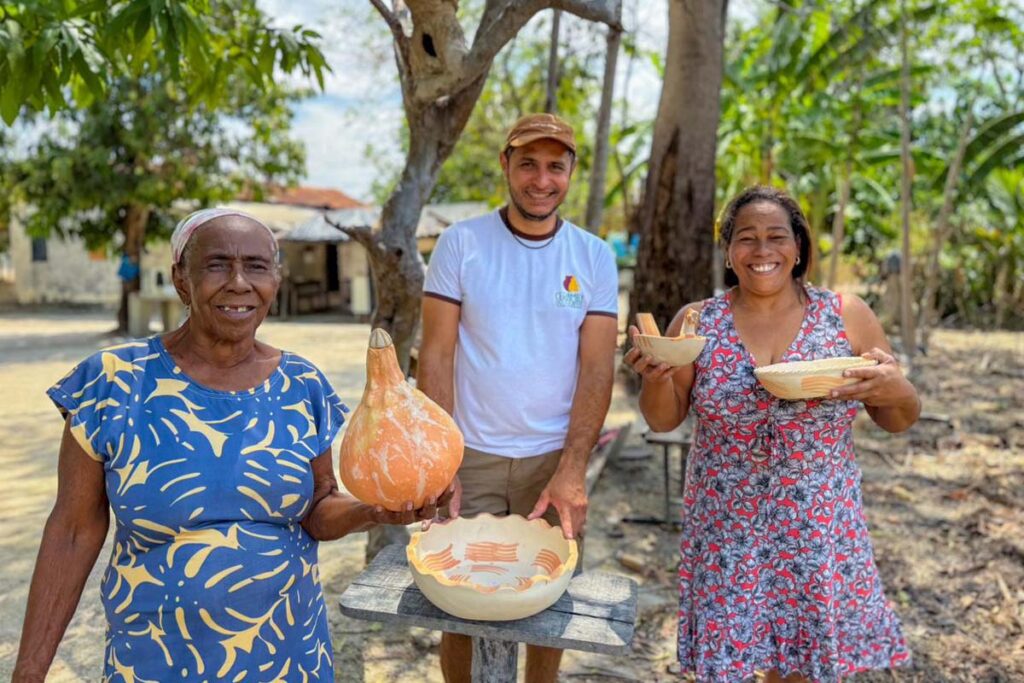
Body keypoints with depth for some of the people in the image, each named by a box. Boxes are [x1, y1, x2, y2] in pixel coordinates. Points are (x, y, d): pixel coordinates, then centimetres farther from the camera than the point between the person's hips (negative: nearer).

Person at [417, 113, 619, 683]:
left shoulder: (594, 257, 1)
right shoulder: (461, 243, -3)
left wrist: (573, 470, -14)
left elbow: (597, 368, -4)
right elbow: (436, 357, -6)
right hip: (472, 456, -1)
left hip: (556, 460, 2)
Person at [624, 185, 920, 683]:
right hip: (725, 532, 0)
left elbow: (897, 420, 5)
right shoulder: (697, 322, -3)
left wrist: (896, 390, -18)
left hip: (821, 533, 1)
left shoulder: (847, 316, -3)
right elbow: (664, 420, 2)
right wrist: (657, 376, -18)